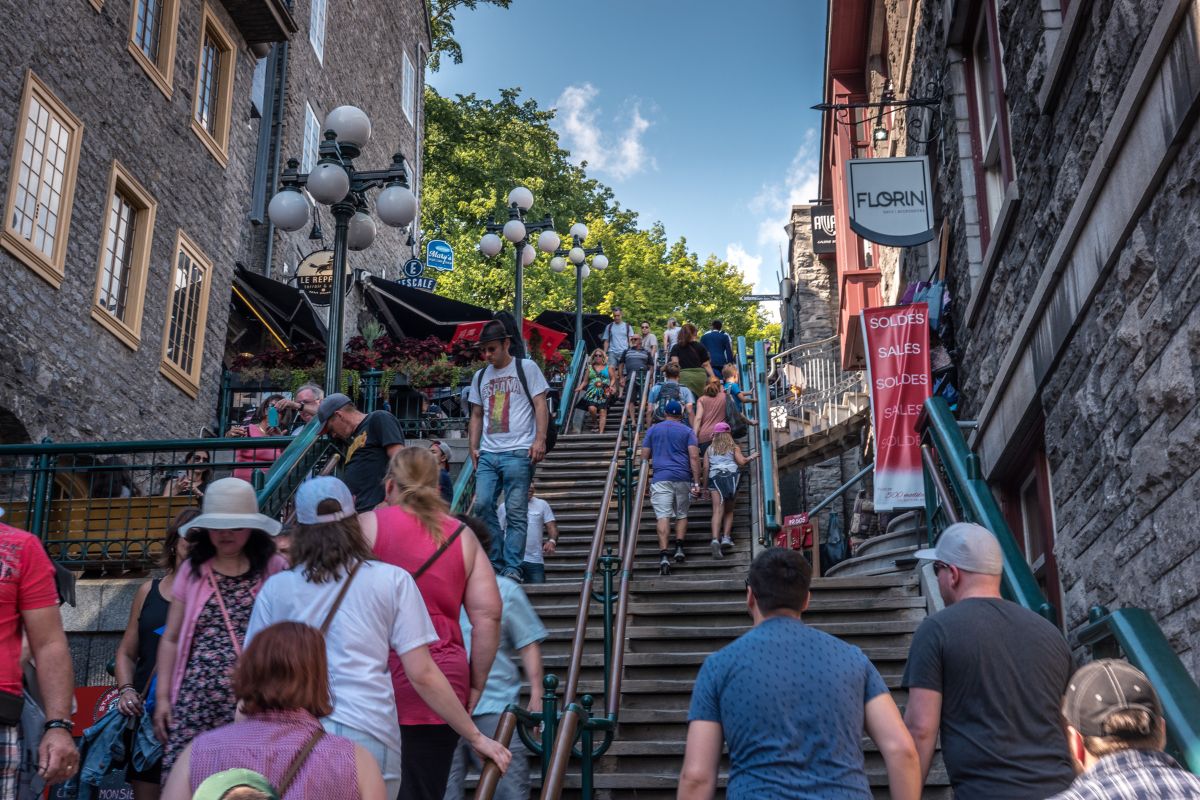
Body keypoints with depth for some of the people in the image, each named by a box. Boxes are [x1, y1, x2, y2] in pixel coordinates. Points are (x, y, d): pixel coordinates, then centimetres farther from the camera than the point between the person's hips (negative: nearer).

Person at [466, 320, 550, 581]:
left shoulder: (526, 368, 4)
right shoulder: (480, 377, 19)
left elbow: (540, 405, -1)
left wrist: (540, 439, -12)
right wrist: (473, 447, 11)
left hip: (518, 452, -5)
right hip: (488, 453, 5)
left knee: (516, 512, -4)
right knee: (482, 505, -5)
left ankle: (512, 568, 0)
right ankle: (496, 564, 7)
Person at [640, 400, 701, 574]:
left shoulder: (652, 430, 12)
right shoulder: (688, 431, 8)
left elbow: (644, 456, 10)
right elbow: (694, 457, -3)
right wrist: (697, 483, -4)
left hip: (660, 478, 0)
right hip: (683, 478, 1)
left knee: (663, 516, -9)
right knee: (682, 514, 17)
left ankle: (664, 555, -21)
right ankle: (679, 548, 7)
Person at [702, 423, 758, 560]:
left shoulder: (709, 449, 17)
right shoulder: (733, 447, 13)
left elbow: (706, 468, 9)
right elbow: (742, 462, 1)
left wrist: (706, 487, 14)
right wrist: (751, 457, 21)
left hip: (715, 478, 0)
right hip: (731, 476, 0)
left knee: (718, 510, -12)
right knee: (729, 511, 13)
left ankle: (715, 539, -29)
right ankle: (726, 537, -2)